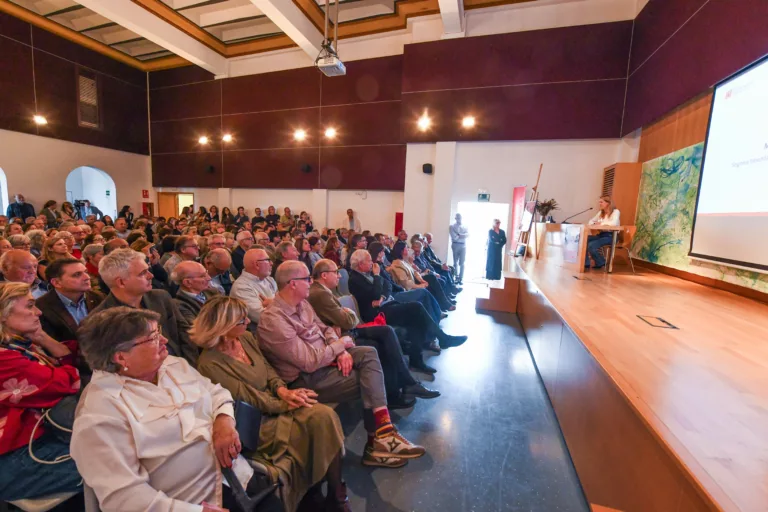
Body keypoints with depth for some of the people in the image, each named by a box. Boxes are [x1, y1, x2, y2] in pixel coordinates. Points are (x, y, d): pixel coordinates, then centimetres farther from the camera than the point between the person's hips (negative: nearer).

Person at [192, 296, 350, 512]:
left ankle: (338, 493, -8)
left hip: (277, 403, 6)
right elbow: (249, 398, -18)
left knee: (324, 415, -21)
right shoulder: (210, 363, -19)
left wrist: (283, 390, -10)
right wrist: (287, 404, -15)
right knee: (317, 422, -24)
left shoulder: (247, 338, 3)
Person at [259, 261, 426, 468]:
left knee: (369, 353, -13)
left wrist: (341, 351, -8)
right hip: (306, 379, -8)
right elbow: (310, 361, -27)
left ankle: (382, 436, -12)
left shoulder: (301, 303, 3)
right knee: (369, 381, -12)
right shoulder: (273, 320, -25)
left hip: (324, 358, 8)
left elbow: (324, 329, 12)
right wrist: (341, 344, -12)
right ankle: (379, 439, 6)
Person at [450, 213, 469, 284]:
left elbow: (468, 235, -2)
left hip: (463, 245, 2)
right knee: (456, 263, 1)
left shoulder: (465, 227, 16)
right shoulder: (452, 226, 5)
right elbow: (454, 237, -9)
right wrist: (462, 236, -2)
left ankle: (461, 279, -1)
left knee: (462, 263, -3)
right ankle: (456, 278, 6)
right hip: (455, 245, -2)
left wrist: (459, 235, -14)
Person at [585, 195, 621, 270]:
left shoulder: (615, 211, -6)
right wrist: (594, 224, -5)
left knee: (591, 245, -28)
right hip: (601, 234, 7)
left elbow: (614, 223, -25)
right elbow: (591, 221, 19)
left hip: (611, 236, -7)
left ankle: (601, 263, -2)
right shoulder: (601, 212, 16)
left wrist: (601, 223, -15)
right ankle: (586, 263, -11)